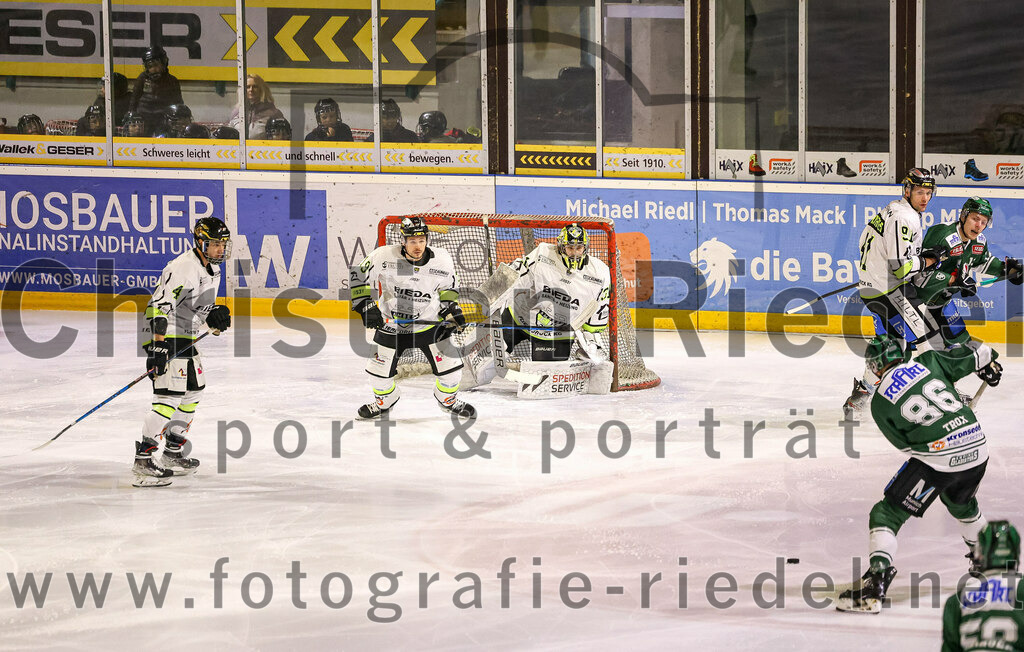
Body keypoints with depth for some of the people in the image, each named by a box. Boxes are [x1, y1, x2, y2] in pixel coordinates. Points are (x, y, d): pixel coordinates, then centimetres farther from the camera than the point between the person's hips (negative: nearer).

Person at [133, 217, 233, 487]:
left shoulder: (212, 268, 10)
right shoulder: (182, 268, -21)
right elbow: (160, 305, -26)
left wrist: (215, 316, 0)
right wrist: (159, 345, -32)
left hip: (185, 338, 11)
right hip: (164, 336, -11)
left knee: (192, 391, 19)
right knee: (170, 396, -18)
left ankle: (173, 453, 31)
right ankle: (143, 461, -20)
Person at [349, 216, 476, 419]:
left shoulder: (442, 260, -13)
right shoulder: (384, 256, -21)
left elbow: (448, 287, 7)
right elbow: (358, 277, -10)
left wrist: (452, 308, -5)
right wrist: (365, 306, -17)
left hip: (429, 321, 1)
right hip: (392, 324, -1)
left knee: (449, 365, -3)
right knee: (379, 371, 1)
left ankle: (448, 399, 29)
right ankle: (384, 402, 34)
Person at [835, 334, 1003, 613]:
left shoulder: (880, 402, 1)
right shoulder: (928, 361, 7)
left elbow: (905, 442, 9)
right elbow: (974, 354, 11)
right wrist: (989, 364, 34)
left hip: (936, 459, -5)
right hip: (977, 450, 5)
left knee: (888, 513, 3)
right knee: (960, 502, 36)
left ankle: (877, 580, -14)